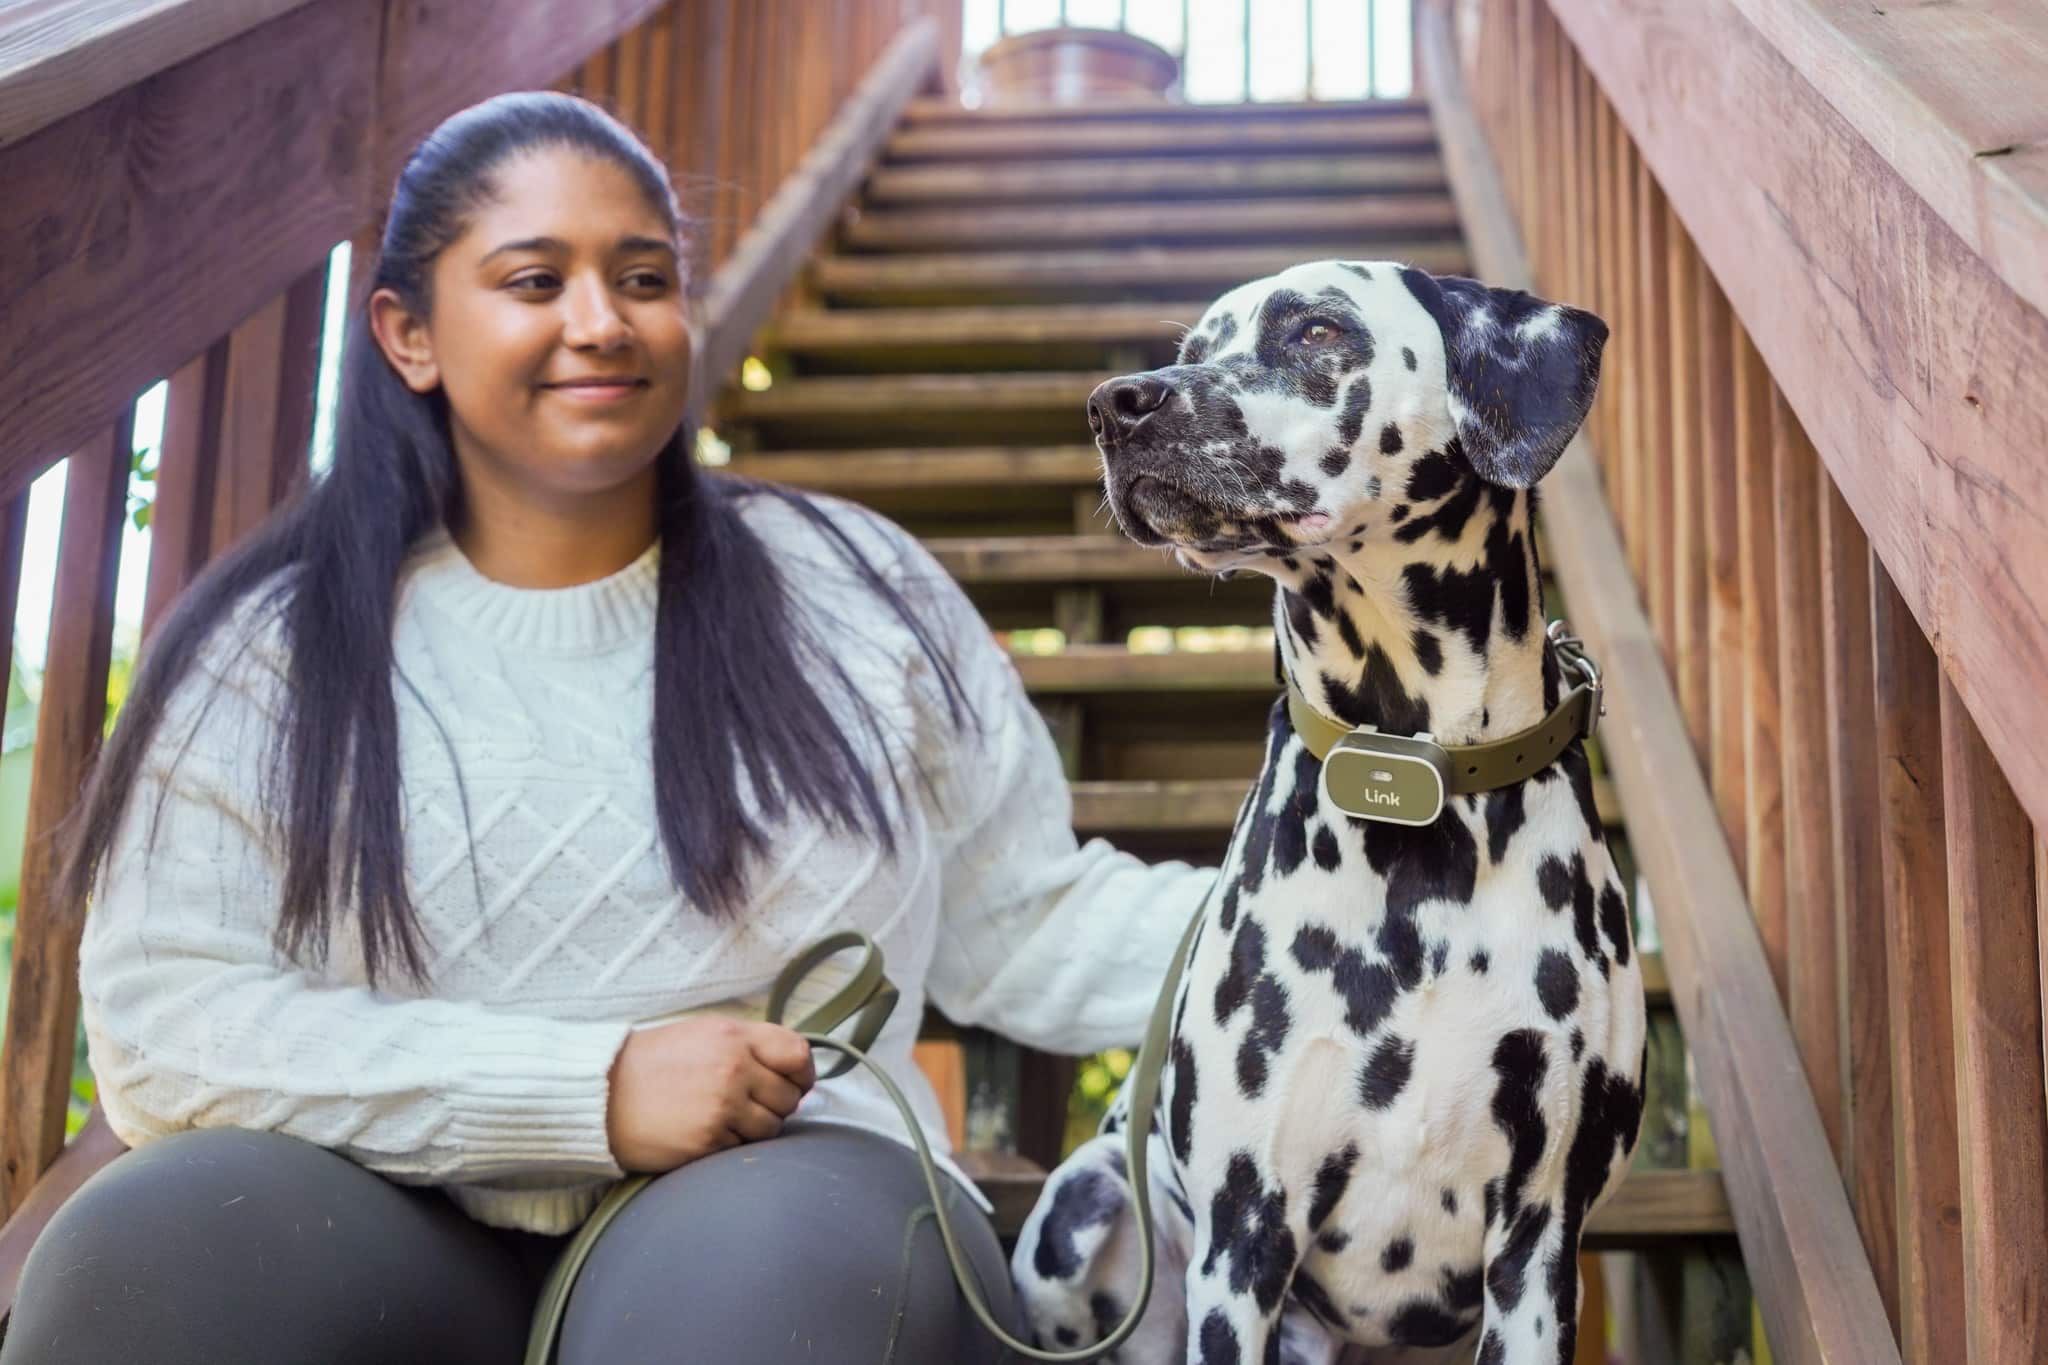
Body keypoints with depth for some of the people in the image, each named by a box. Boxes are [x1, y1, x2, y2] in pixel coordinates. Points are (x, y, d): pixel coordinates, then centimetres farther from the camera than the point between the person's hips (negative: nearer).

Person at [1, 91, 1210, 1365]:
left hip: (781, 1224, -1)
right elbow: (162, 1028, -2)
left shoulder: (857, 589, 12)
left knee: (802, 1248, -36)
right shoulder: (273, 644, 8)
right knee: (155, 1245, -31)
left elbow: (1031, 929, 14)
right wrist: (591, 1089, -12)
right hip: (412, 1248, 2)